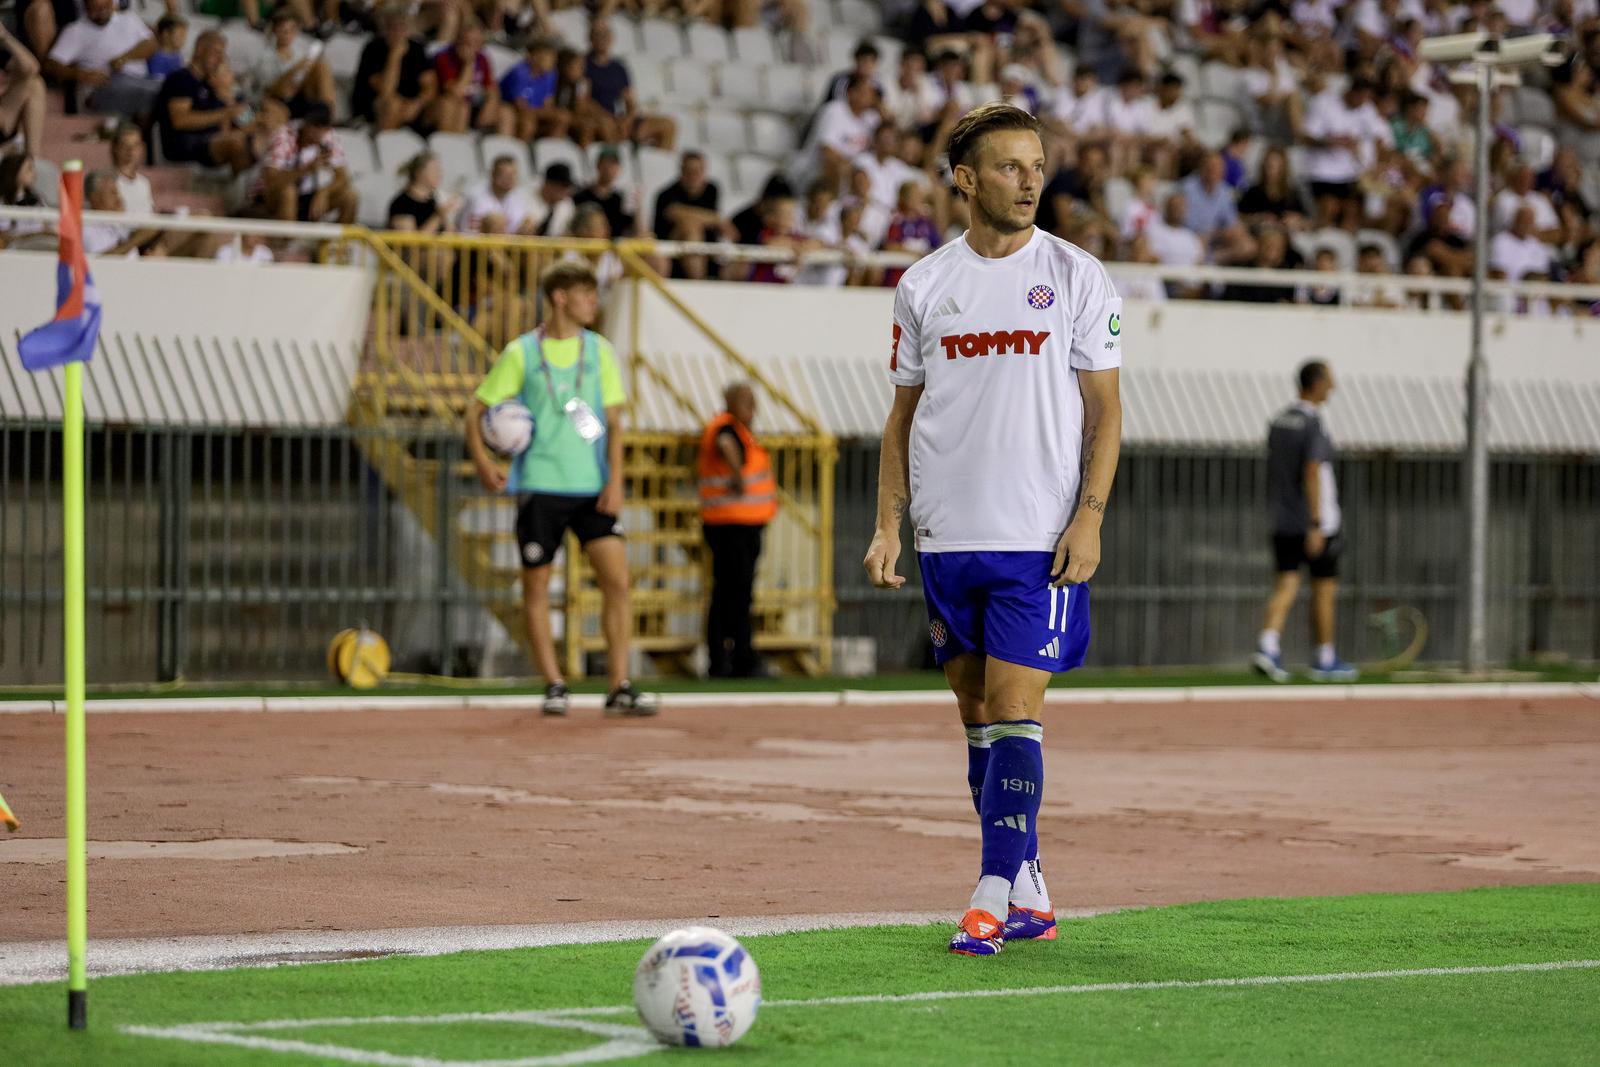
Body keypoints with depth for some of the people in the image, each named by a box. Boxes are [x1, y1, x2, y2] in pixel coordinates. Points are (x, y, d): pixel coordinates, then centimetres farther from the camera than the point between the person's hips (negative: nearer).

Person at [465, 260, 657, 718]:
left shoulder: (598, 350, 8)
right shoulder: (521, 353, 0)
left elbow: (613, 421, 6)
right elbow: (477, 410, 5)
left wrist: (614, 481, -5)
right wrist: (482, 460, -11)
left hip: (592, 489, 2)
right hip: (539, 487, -2)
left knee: (617, 578, -8)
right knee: (536, 586, 1)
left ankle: (620, 688, -4)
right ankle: (553, 685, 13)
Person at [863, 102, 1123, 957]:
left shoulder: (1076, 277, 0)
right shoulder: (924, 285, 8)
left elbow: (1105, 410, 1)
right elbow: (903, 413, 13)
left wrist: (1089, 516, -10)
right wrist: (889, 522, 3)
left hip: (1042, 538, -4)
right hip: (947, 535, 4)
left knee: (1014, 708, -11)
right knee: (976, 712, 7)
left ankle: (996, 898, -9)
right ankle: (1028, 895, 16)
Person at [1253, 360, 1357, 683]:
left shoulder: (1279, 422, 10)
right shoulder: (1314, 424, -14)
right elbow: (1312, 474, -22)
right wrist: (1316, 526, -23)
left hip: (1282, 523, 7)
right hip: (1312, 521, -7)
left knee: (1286, 584, 1)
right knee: (1324, 588, 6)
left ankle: (1268, 646, -18)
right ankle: (1325, 660, 14)